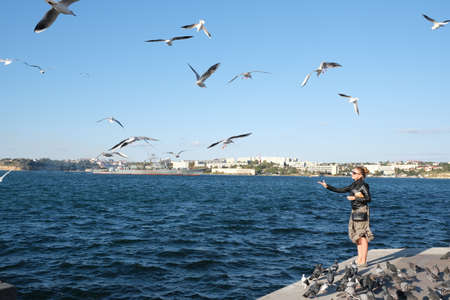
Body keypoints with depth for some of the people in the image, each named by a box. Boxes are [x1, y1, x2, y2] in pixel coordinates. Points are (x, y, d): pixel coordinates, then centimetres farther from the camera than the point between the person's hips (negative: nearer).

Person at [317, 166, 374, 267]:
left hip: (362, 212, -9)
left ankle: (363, 261, 0)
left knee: (362, 237, -4)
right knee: (357, 236, 12)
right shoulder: (353, 185, 13)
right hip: (355, 212, 9)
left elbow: (368, 199, -17)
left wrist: (355, 198, -19)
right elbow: (340, 190, 16)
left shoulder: (363, 185, -10)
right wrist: (327, 186, 11)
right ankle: (359, 259, 19)